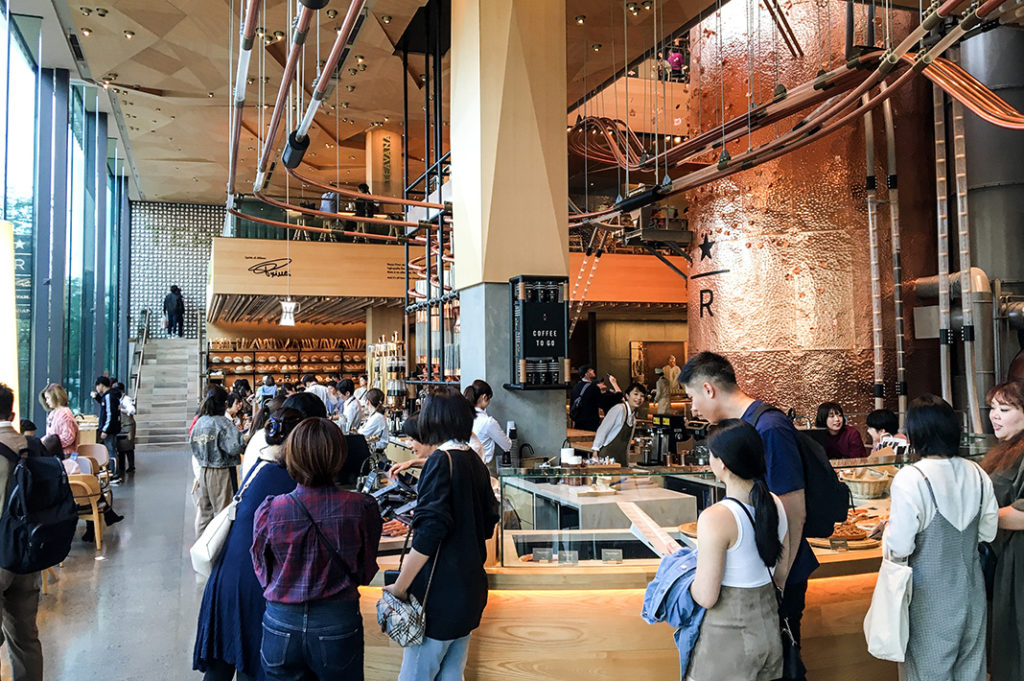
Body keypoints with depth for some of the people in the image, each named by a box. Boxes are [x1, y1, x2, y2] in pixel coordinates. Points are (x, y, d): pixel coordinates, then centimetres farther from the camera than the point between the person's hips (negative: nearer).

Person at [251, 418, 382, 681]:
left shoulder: (269, 511, -16)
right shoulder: (362, 508, -17)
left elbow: (262, 572, 1)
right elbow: (365, 572, -2)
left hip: (282, 623, 1)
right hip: (339, 622, 0)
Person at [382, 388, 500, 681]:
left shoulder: (441, 460, -15)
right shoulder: (475, 461, 8)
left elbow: (429, 533, -22)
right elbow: (488, 524, 16)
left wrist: (399, 587, -15)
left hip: (440, 594, -8)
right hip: (471, 589, 8)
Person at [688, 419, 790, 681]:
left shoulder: (715, 519, -25)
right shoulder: (776, 505, -3)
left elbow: (706, 598, -19)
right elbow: (780, 578, 9)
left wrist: (686, 578, 0)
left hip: (728, 639, -7)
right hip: (769, 627, 7)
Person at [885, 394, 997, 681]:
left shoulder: (910, 478, -22)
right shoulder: (977, 473, -4)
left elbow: (900, 547, -21)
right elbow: (988, 532, 7)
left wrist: (889, 526, -1)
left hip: (931, 597, -5)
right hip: (971, 590, 5)